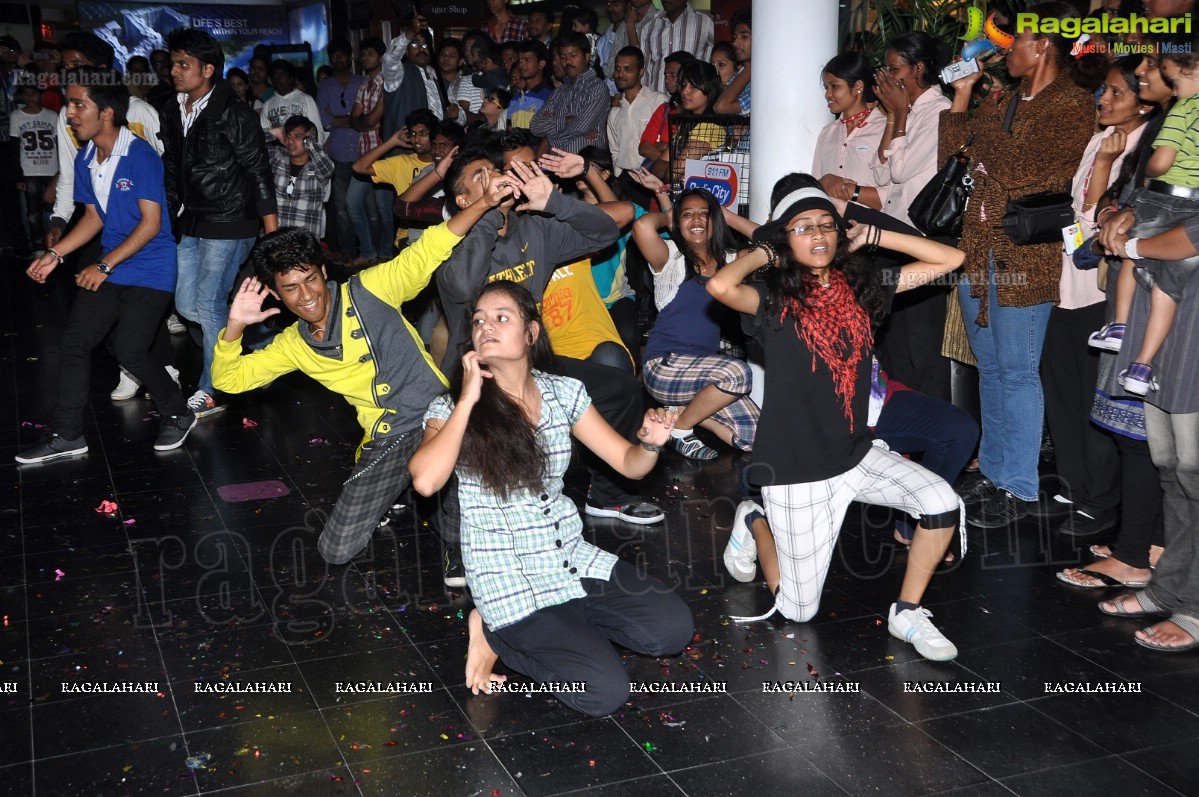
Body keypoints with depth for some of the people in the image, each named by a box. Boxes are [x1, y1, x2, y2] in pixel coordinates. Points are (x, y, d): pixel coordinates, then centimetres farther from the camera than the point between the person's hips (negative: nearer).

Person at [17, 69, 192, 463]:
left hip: (150, 270, -7)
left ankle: (178, 415, 9)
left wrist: (104, 266, -18)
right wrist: (55, 254, 3)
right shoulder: (85, 160, 5)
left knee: (130, 349, -15)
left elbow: (151, 223, -18)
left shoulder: (140, 156, -17)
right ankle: (66, 435, 15)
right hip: (110, 269, 8)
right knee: (73, 343, 4)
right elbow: (93, 217, 15)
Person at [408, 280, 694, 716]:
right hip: (508, 577, -5)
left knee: (673, 627, -7)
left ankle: (568, 624, 9)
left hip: (573, 559, 5)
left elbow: (629, 463, 3)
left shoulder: (564, 393, 1)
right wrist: (468, 399, -22)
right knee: (604, 691, -17)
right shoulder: (453, 407, -9)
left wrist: (651, 443, -21)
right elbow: (425, 480, -29)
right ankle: (496, 628, 4)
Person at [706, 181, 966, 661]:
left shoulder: (860, 287, 4)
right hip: (797, 471, -4)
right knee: (798, 612, 4)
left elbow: (950, 259, 5)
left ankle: (906, 613, 2)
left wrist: (871, 236, 3)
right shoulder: (775, 298, -10)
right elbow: (720, 286, -33)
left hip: (857, 455, 5)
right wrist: (763, 253, -12)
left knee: (941, 501, -21)